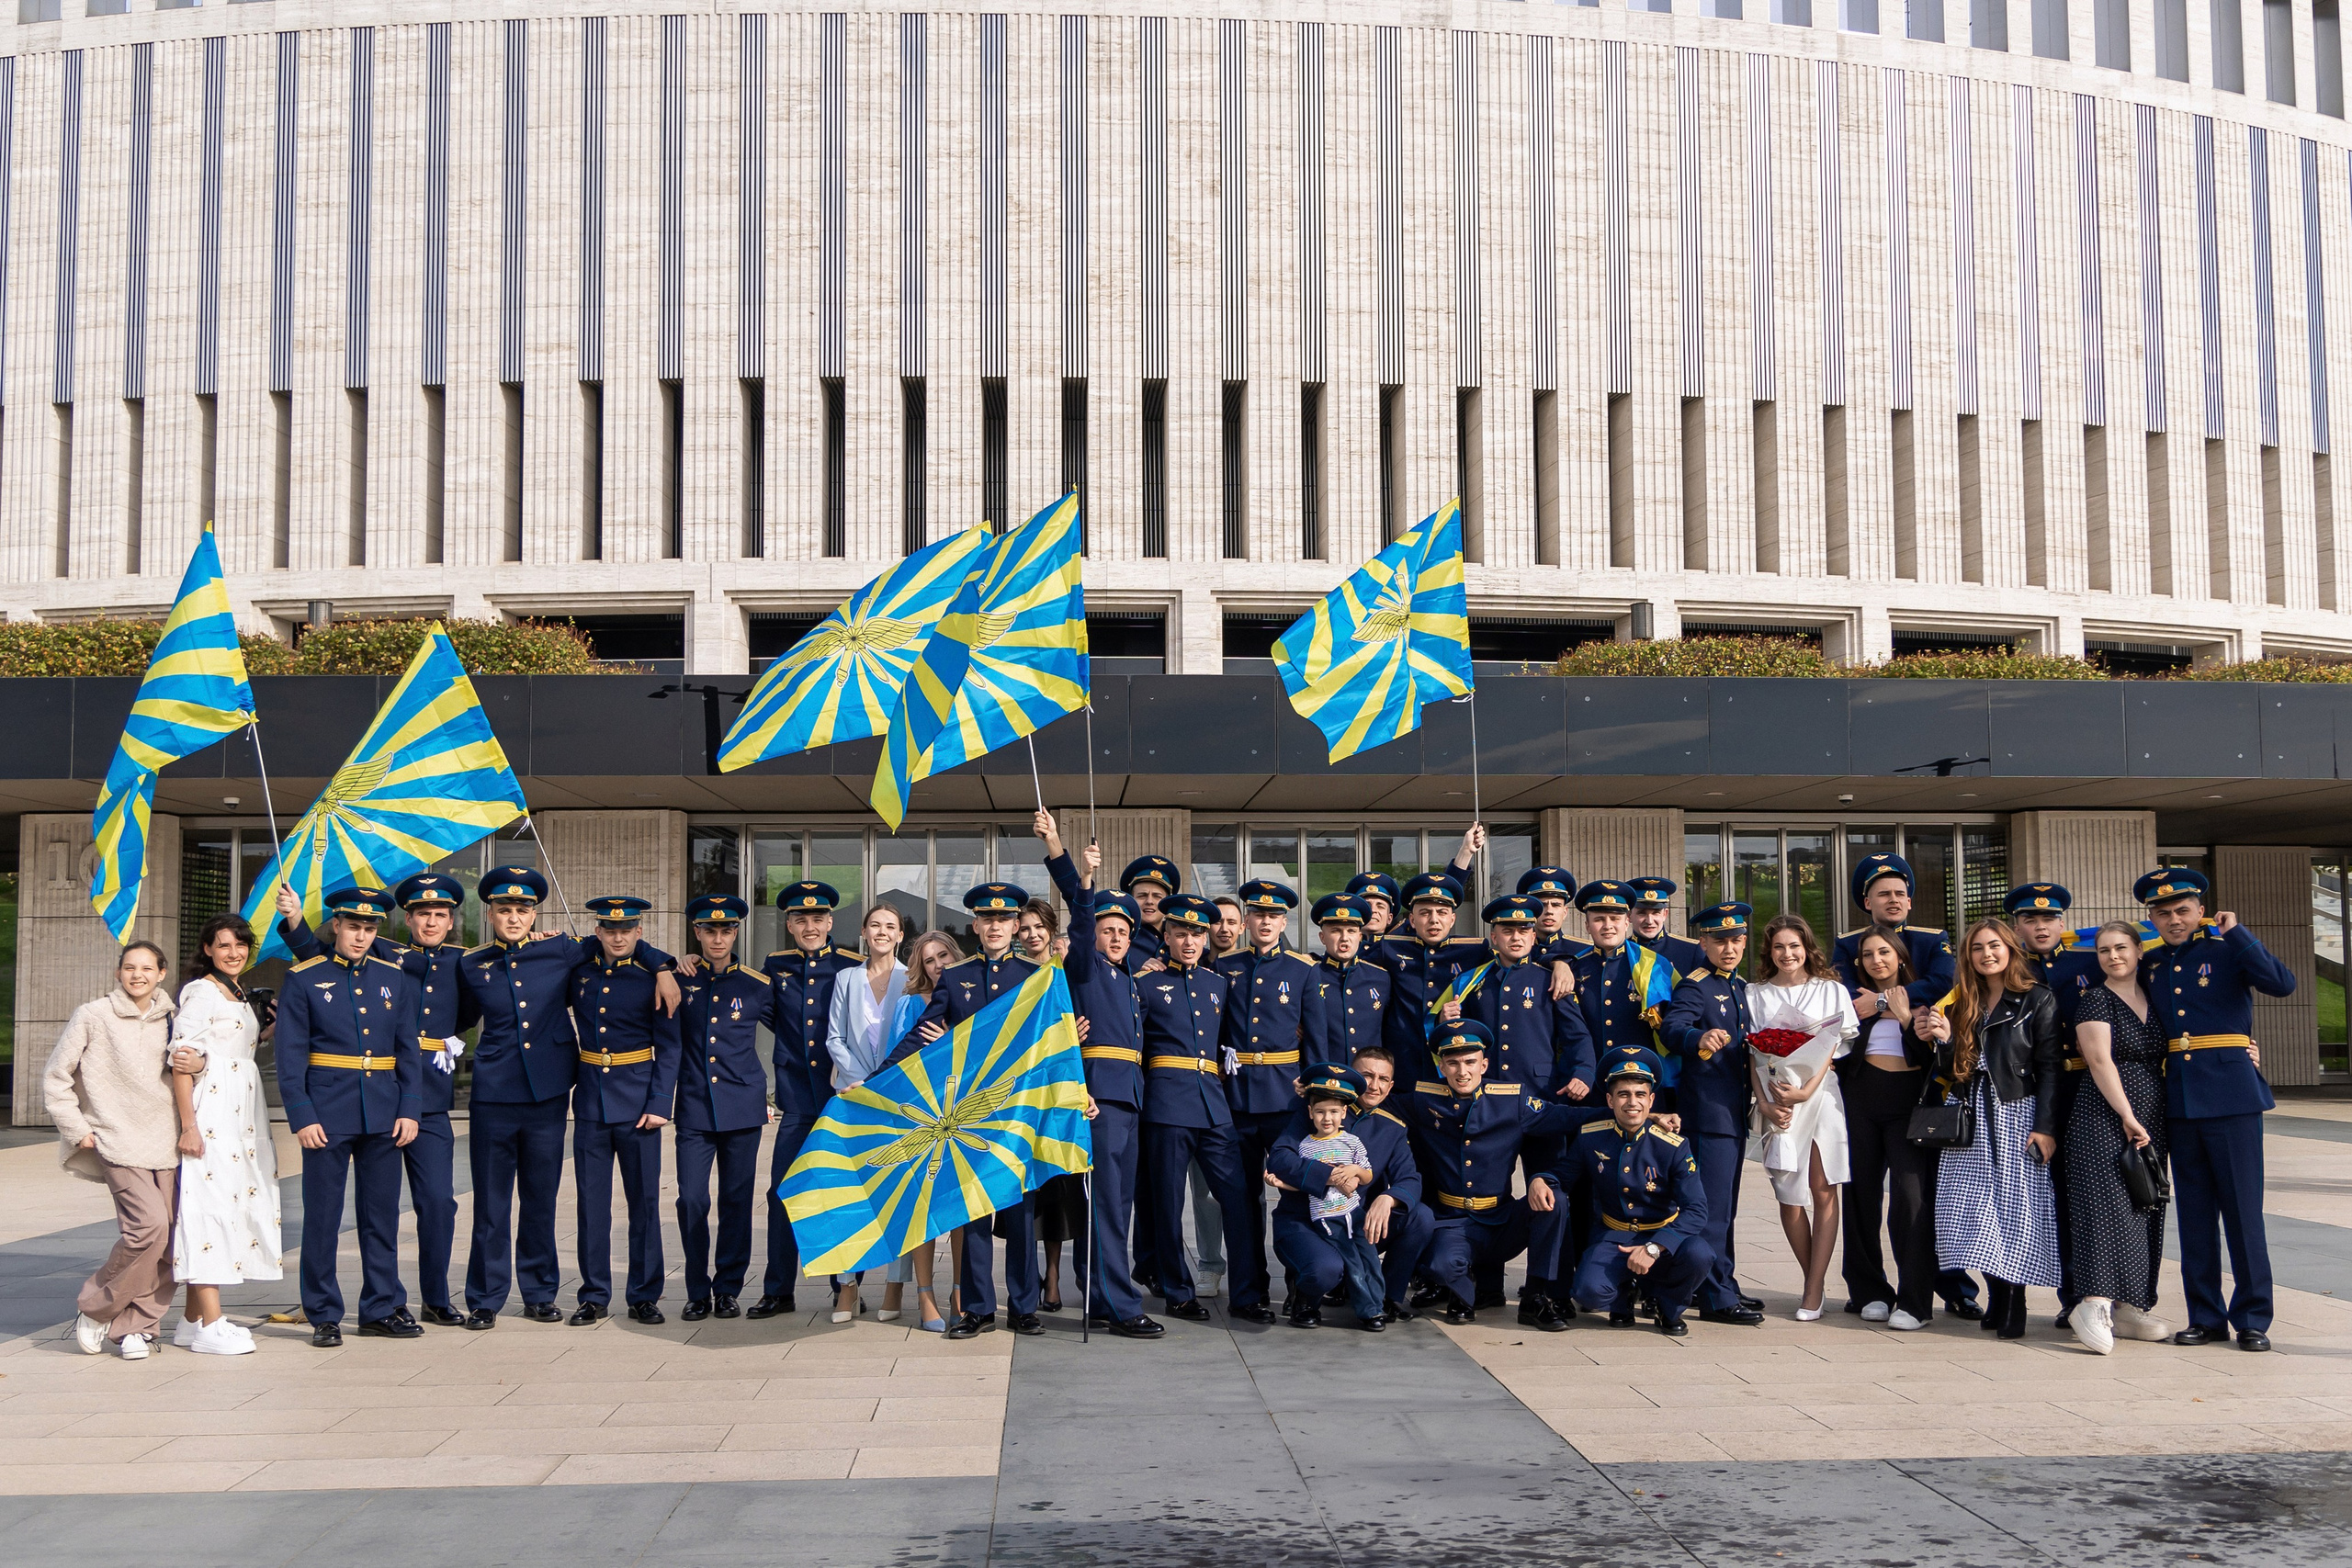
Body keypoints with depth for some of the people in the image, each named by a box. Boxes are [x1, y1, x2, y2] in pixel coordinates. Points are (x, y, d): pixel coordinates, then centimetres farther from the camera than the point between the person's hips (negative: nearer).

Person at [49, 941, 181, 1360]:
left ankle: (134, 1326, 10)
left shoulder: (170, 1019, 12)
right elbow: (55, 1079, 4)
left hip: (164, 1143, 4)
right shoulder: (93, 1016, 1)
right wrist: (78, 1131, -1)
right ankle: (94, 1309, 1)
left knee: (163, 1240, -3)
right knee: (149, 1225, -19)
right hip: (118, 1141, -4)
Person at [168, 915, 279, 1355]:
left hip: (243, 1114, 9)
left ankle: (193, 1319, 12)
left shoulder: (239, 996, 18)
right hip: (211, 1113, -9)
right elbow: (181, 1062, -13)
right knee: (212, 1202, -10)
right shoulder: (200, 993, -7)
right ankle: (209, 1324, -10)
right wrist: (189, 1126, -18)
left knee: (238, 1200, 6)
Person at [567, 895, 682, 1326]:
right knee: (591, 1200, 4)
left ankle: (644, 1296, 11)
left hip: (638, 1101, -3)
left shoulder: (654, 977, -3)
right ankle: (594, 1297, 13)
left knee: (644, 1200, 2)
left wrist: (660, 1104, -11)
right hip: (590, 1100, 3)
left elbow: (668, 1047, -3)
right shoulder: (578, 973, 6)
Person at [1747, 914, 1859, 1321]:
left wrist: (1806, 1090, -11)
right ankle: (1814, 1282, 14)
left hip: (1820, 1096, -1)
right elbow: (1752, 1056, 7)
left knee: (1823, 1191, -5)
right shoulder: (1756, 996, 11)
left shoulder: (1832, 991, 8)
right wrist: (1765, 1102, -5)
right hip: (1775, 1102, 1)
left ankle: (1813, 1292, -4)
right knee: (1789, 1197, 0)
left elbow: (1834, 1047, 1)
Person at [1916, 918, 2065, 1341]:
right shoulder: (1960, 1004, 13)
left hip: (2016, 1115, -4)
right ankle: (1997, 1296, 12)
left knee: (2017, 1206, -6)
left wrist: (2045, 1127, -12)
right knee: (1973, 1209, -1)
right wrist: (1944, 1039, -7)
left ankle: (2015, 1303, 2)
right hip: (1969, 1118, 4)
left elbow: (2049, 1067, -5)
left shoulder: (2038, 1000, 0)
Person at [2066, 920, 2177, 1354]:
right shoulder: (2094, 1001, -5)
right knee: (2108, 1204, -14)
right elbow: (2100, 1061, -13)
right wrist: (2128, 1117, -17)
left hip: (2151, 1121, 7)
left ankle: (2128, 1307, 9)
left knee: (2145, 1209, 5)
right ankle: (2094, 1305, -15)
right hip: (2103, 1118, -7)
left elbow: (2167, 1057, 20)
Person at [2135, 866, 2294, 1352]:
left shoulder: (2227, 951, -2)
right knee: (2193, 1212, 9)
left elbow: (2282, 983, -19)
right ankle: (2206, 1317, 16)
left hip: (2231, 1095, -5)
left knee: (2242, 1208, -1)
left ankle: (2252, 1319, 7)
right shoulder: (2149, 964, 12)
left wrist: (2236, 931, -15)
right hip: (2179, 1100, 5)